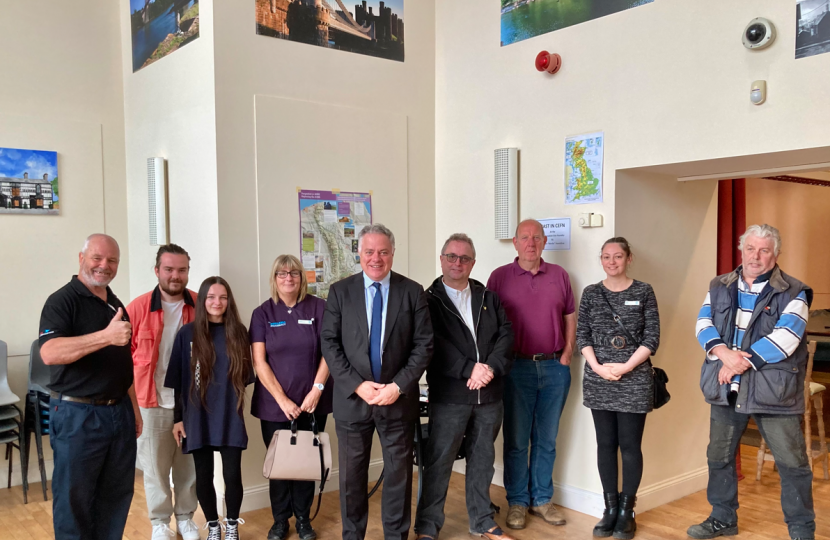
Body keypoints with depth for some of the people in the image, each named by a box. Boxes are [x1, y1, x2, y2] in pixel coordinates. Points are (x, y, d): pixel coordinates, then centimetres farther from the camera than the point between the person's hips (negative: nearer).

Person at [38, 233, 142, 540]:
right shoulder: (62, 301, -11)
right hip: (77, 414, -7)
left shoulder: (117, 305, 12)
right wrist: (106, 336, -37)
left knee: (117, 494, 13)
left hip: (119, 412, 7)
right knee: (74, 498, 6)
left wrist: (134, 408, 17)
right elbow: (49, 353, -28)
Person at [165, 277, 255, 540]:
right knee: (204, 476, 8)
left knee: (232, 474, 2)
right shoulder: (187, 334, -1)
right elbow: (177, 381, 1)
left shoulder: (238, 332, 3)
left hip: (230, 417, 1)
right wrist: (178, 418, 1)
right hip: (198, 417, 0)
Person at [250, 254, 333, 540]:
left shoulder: (319, 307, -1)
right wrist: (282, 400, -10)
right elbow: (259, 361, -3)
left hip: (311, 403, 0)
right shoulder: (262, 313, 1)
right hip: (274, 404, 0)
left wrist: (317, 390, -11)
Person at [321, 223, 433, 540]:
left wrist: (399, 386, -13)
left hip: (398, 398, 0)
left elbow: (424, 345, -3)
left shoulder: (412, 292, 0)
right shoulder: (340, 291, 1)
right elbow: (329, 344, -3)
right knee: (352, 475, 12)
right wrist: (357, 385, -13)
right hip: (352, 398, 1)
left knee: (398, 474, 10)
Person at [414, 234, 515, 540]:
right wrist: (470, 369, -19)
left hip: (489, 396, 4)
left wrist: (491, 368, -13)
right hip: (449, 397, -4)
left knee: (482, 461, 15)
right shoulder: (429, 301, 0)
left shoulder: (489, 299, 12)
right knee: (438, 463, 3)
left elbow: (506, 335, 3)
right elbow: (436, 345, -11)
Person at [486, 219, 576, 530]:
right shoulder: (500, 276, -1)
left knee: (547, 440, 12)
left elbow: (570, 317, 11)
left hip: (555, 368, 3)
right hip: (517, 368, -2)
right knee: (516, 440, 6)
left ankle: (542, 499, 25)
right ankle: (517, 502, 19)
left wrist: (568, 352, 1)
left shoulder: (559, 275, 7)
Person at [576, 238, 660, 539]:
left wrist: (626, 367, -13)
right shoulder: (591, 293, 6)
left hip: (635, 380, -2)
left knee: (630, 446, 3)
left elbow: (652, 337, -3)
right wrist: (598, 367, -10)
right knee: (606, 445, 8)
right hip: (598, 380, 2)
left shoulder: (643, 292, 1)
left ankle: (626, 511, 14)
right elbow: (582, 335, 3)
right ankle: (610, 508, 18)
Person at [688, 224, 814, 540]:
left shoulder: (793, 293, -6)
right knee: (719, 456, 15)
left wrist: (741, 363, -19)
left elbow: (784, 339, -17)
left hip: (773, 389, -4)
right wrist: (723, 353, -20)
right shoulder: (720, 287, 8)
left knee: (792, 463, 2)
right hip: (726, 388, 4)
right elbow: (703, 324, -1)